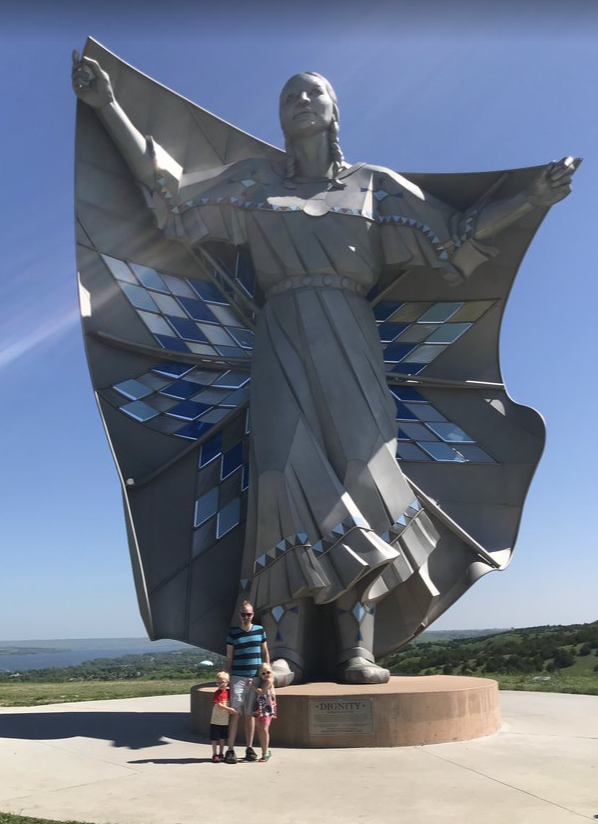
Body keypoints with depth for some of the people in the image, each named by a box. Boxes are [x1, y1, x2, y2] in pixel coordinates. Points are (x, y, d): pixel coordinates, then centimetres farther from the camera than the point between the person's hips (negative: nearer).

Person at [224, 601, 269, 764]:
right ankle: (230, 750, 2)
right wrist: (226, 677, 2)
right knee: (235, 713, -4)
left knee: (250, 714, 9)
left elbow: (265, 653, 12)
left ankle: (250, 748, 18)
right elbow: (229, 657, 4)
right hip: (238, 677, -2)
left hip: (256, 677, 2)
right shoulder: (233, 633, 1)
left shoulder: (260, 630, 6)